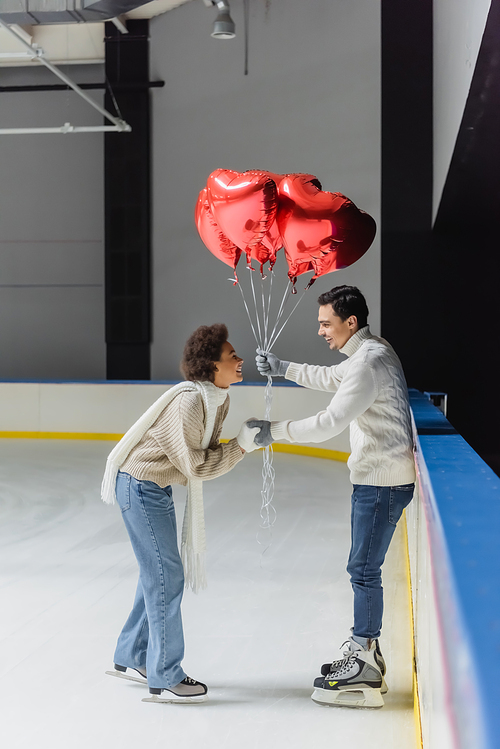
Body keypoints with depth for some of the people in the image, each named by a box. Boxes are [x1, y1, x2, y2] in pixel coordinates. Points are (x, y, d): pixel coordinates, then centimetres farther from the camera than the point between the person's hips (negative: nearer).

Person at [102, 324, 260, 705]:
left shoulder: (219, 398, 2)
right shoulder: (189, 400, -26)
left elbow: (206, 451, 6)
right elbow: (197, 466, -24)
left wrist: (246, 440, -10)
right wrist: (242, 444, -20)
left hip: (157, 487, 10)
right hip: (140, 485, -10)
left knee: (157, 573, 17)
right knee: (166, 577, -5)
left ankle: (131, 659, 31)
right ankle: (165, 679, 5)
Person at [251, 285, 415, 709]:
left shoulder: (369, 362, -21)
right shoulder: (373, 350, 12)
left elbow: (329, 423, -23)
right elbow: (331, 379, 29)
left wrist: (274, 430, -13)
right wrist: (284, 369, 22)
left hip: (382, 480, -10)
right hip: (379, 476, 10)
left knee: (364, 568, -5)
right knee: (364, 567, 16)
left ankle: (365, 673, 2)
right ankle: (365, 652, 26)